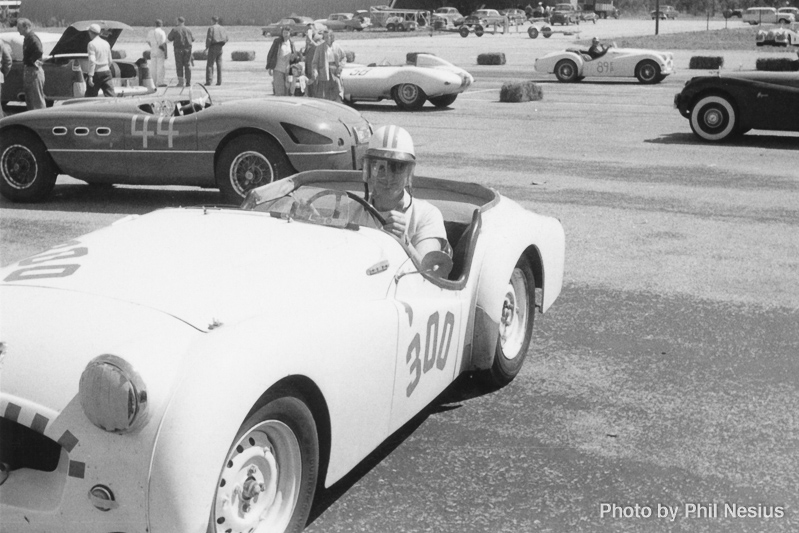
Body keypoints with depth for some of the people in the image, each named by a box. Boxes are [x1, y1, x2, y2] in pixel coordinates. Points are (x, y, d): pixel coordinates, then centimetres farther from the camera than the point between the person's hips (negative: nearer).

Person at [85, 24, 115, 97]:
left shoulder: (91, 44, -9)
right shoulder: (106, 43, 11)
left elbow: (92, 61, -18)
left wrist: (90, 76, -20)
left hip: (96, 73, -5)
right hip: (106, 71, 5)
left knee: (90, 96, 7)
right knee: (111, 95, -2)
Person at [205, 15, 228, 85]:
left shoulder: (211, 28, -9)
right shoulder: (222, 28, 9)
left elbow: (209, 39, -14)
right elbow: (226, 39, 8)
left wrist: (206, 47, -3)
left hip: (213, 47, -5)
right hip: (220, 48, 5)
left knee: (210, 64, -2)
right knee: (219, 64, 7)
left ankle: (209, 80, -10)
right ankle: (219, 81, 5)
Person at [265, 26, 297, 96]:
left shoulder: (291, 44, 10)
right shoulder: (277, 41, 0)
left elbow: (292, 59, 17)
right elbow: (270, 54, 2)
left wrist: (293, 56, -8)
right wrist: (269, 67, -5)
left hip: (286, 70, 4)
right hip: (277, 69, -4)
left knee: (287, 92, 1)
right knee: (279, 92, -10)